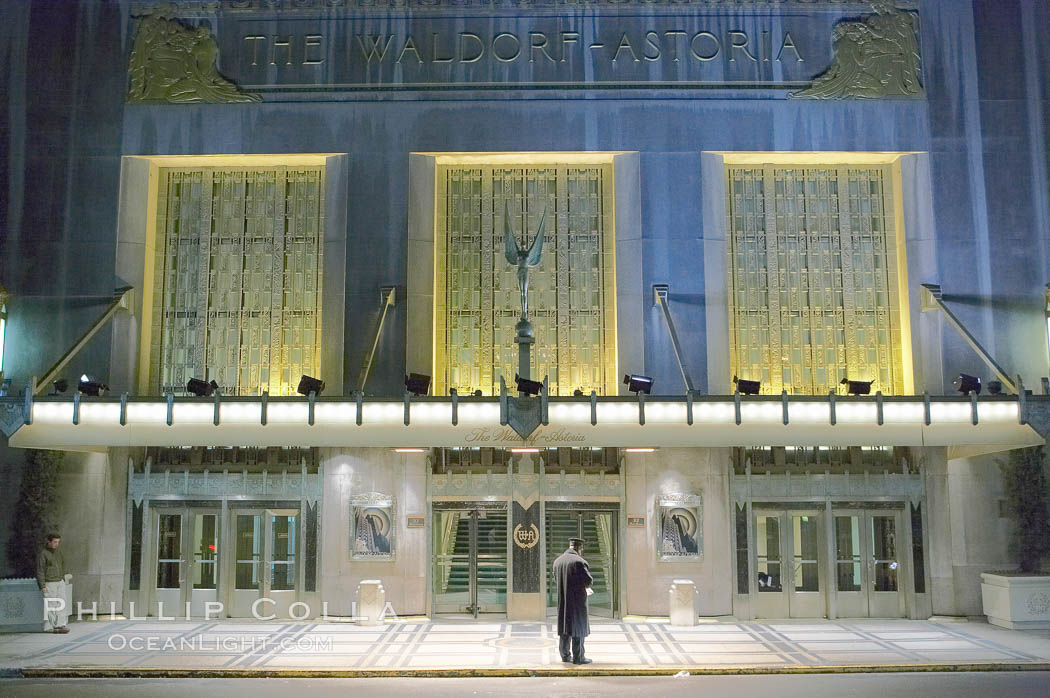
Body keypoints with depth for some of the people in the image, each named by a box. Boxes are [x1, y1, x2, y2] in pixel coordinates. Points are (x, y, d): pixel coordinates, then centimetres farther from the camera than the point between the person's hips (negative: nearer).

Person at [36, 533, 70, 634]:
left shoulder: (58, 551, 11)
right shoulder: (42, 553, -10)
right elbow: (40, 570, -11)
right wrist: (42, 586, -15)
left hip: (60, 581, 6)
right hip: (49, 583, -6)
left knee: (62, 604, -1)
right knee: (51, 605, -6)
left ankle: (61, 624, -1)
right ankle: (50, 627, -1)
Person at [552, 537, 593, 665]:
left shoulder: (557, 561, 5)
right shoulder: (579, 561, -16)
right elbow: (589, 580, -15)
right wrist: (586, 586, 8)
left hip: (562, 600, 6)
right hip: (577, 599, -6)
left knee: (565, 626, 15)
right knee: (578, 627, 2)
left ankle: (565, 655, 19)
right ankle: (578, 657, 4)